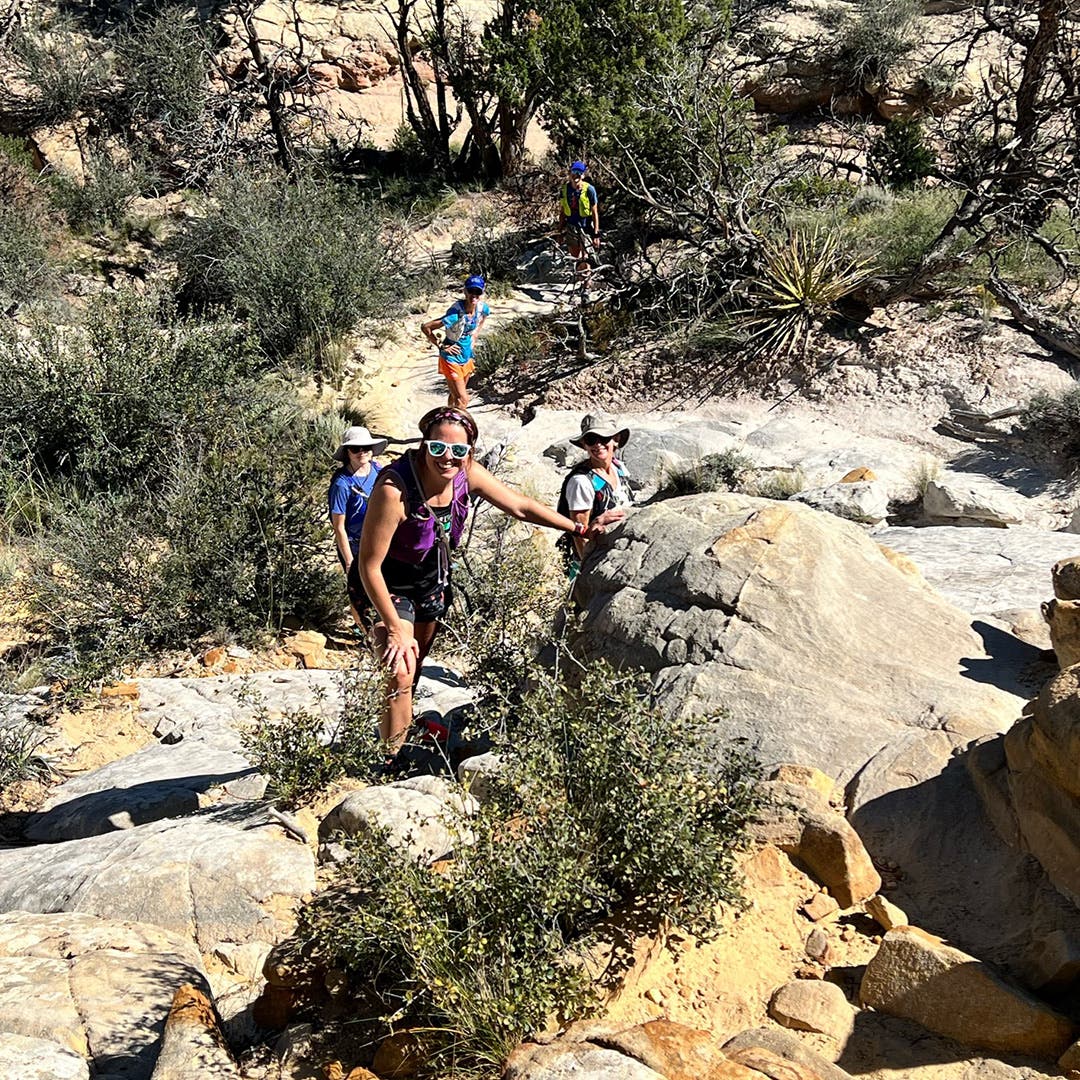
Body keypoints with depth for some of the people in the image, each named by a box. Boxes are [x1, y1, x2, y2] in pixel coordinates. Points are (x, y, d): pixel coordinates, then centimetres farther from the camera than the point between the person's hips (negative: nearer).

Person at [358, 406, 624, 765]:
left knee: (416, 665, 21)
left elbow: (519, 505, -2)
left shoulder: (466, 474, -18)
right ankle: (391, 762, -3)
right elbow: (369, 565, -29)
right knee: (401, 675, -17)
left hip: (434, 583, 6)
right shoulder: (395, 490, -35)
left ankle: (399, 732, 41)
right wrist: (395, 629, -25)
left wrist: (580, 529, 0)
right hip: (391, 587, -6)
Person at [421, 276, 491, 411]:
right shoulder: (455, 314, -31)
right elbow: (425, 327, -28)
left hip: (466, 356, 7)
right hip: (451, 358, -7)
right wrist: (441, 346, -20)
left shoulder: (482, 308, -11)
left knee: (456, 395, 23)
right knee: (463, 400, -10)